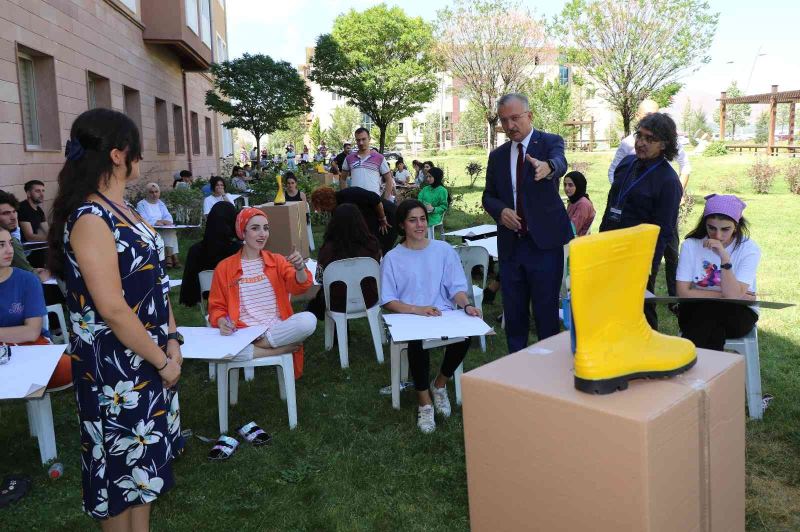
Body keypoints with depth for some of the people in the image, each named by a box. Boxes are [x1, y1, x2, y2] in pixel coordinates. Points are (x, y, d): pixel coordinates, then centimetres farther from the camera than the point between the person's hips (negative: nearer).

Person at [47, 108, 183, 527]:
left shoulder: (123, 210, 7)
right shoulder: (90, 220, -21)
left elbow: (155, 280, 9)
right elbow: (112, 308, -24)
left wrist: (171, 341, 0)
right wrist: (162, 361, -15)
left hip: (149, 359, 9)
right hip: (115, 367, -9)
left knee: (146, 456, 20)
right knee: (122, 464, 9)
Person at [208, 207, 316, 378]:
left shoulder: (277, 260, 10)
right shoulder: (224, 267, 7)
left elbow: (299, 287, -5)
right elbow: (217, 307, 11)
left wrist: (299, 268, -27)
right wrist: (221, 322, -13)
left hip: (276, 329, 0)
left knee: (308, 320, -30)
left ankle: (259, 345, -15)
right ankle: (282, 349, -18)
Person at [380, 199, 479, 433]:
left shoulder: (443, 250, 8)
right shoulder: (392, 258, 3)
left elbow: (457, 287, 6)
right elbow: (388, 301, -1)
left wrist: (466, 305, -16)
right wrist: (417, 309, -17)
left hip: (443, 314, 2)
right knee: (417, 342, -36)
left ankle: (439, 384, 0)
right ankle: (424, 403, -13)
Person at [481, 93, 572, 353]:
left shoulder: (551, 143, -1)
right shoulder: (497, 156, 12)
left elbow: (560, 163, -23)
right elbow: (488, 196, 16)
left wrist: (547, 166, -48)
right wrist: (500, 210, -7)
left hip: (544, 243, -4)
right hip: (510, 244, 4)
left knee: (546, 312, -3)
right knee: (513, 313, 10)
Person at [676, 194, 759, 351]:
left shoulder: (749, 248, -9)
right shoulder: (690, 245, -6)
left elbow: (734, 295, -22)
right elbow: (683, 292, -11)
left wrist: (724, 256, -30)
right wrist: (724, 295, -13)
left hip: (737, 315, 0)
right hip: (696, 312, 0)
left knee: (708, 314, -31)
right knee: (714, 328, -33)